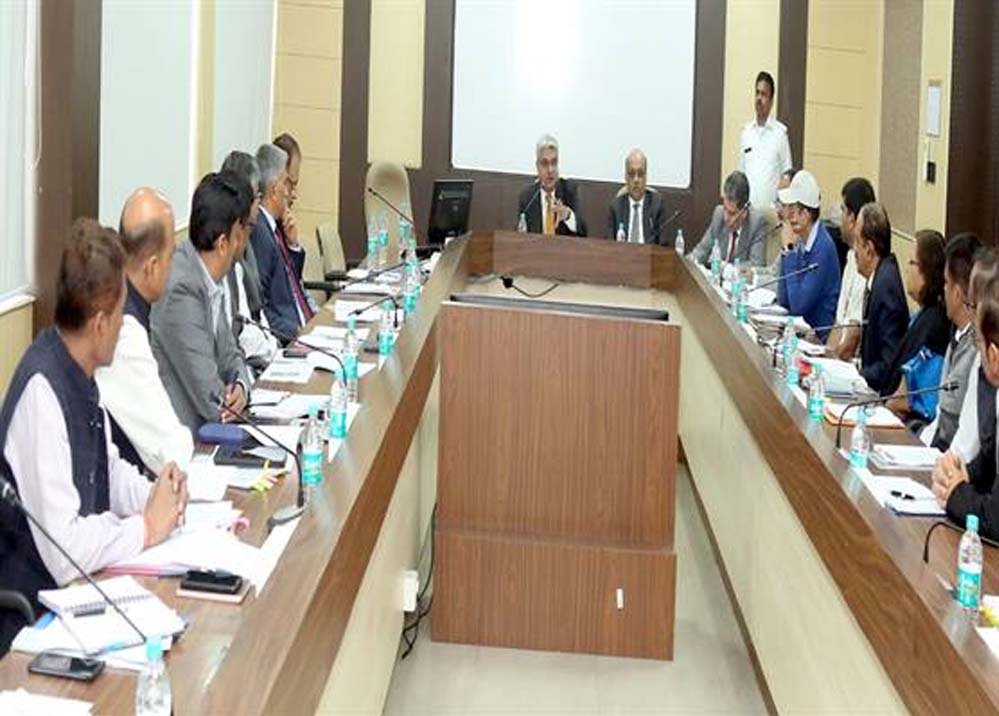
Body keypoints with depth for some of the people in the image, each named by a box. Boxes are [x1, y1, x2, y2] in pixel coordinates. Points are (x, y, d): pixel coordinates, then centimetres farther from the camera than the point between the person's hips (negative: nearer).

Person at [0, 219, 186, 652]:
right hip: (35, 617, -8)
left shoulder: (80, 373, 1)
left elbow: (109, 470, 18)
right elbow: (64, 552, -28)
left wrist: (160, 499, 0)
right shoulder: (42, 390, -24)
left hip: (83, 590, 8)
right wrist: (147, 526, -13)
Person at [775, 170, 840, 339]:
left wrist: (791, 256, -15)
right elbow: (783, 299, 5)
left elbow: (798, 305, -19)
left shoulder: (823, 248, -18)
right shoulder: (800, 241, 6)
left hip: (821, 337, -7)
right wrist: (786, 253, -2)